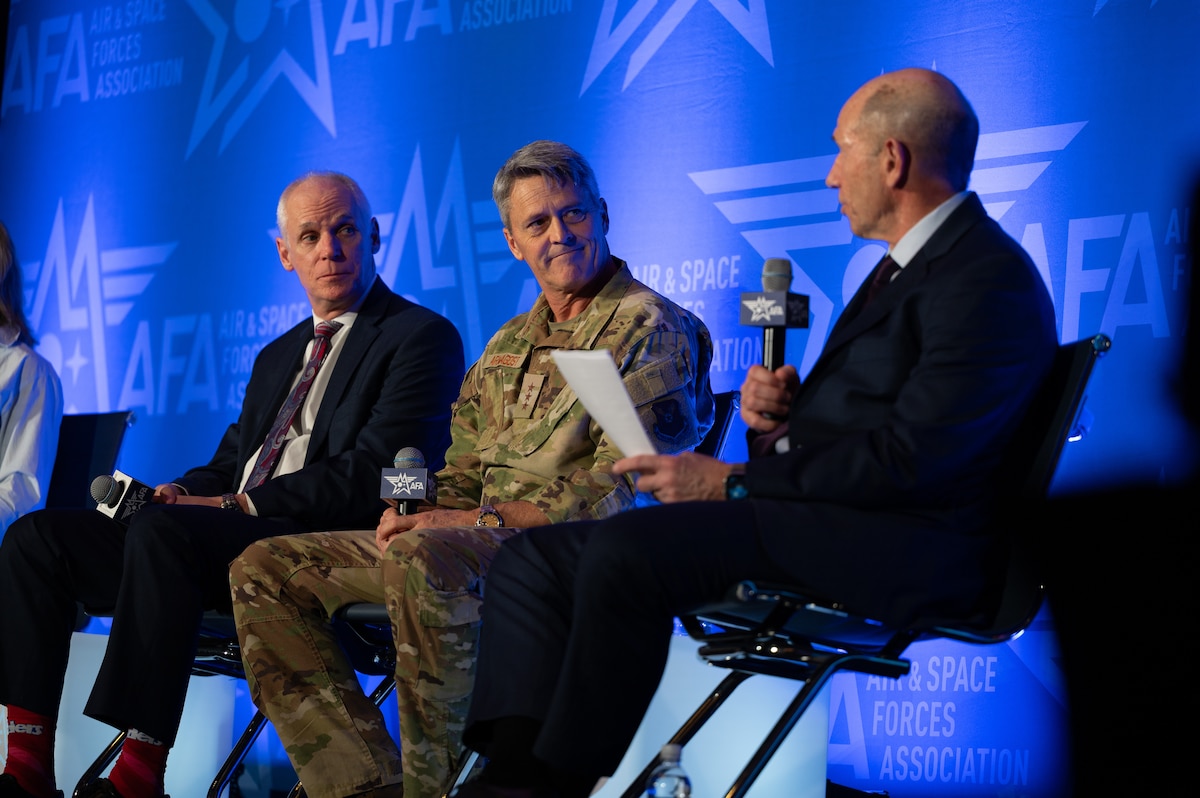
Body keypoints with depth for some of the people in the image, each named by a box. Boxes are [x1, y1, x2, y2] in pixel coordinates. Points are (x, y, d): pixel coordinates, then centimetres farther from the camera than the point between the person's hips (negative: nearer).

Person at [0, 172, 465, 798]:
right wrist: (182, 492, 2)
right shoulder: (277, 356, 28)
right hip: (226, 544, 9)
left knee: (161, 529, -35)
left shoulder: (422, 337, 0)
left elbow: (371, 477, -12)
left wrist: (238, 505, -14)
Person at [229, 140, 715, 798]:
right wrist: (411, 509, -3)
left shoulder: (651, 329, -2)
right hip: (479, 545, 8)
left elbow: (620, 488, -14)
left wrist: (487, 519, -21)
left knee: (422, 560, -39)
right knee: (266, 569, -3)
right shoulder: (509, 346, 23)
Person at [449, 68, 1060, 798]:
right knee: (533, 560, -1)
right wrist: (779, 414, 3)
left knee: (622, 549, -31)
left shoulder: (989, 280, -11)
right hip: (816, 520, 11)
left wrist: (732, 484, -15)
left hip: (895, 547, -11)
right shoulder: (909, 265, 23)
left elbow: (910, 460, -20)